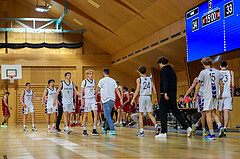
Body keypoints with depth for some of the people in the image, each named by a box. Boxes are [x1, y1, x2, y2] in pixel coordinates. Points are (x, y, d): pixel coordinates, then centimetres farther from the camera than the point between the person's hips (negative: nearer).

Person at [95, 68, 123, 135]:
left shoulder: (102, 80, -4)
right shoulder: (113, 81, 10)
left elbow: (97, 90, 4)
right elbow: (117, 90, 7)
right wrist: (121, 99, 8)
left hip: (106, 100, -6)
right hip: (112, 100, 6)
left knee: (108, 116, -6)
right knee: (108, 115, 19)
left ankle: (112, 130, -15)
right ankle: (105, 128, 32)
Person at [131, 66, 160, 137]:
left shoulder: (139, 79, -2)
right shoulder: (150, 79, 10)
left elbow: (137, 90, -10)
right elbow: (154, 89, 8)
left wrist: (133, 99, -7)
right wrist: (155, 98, 17)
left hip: (142, 97, -3)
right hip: (148, 97, 4)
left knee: (141, 114, 4)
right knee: (149, 113, 9)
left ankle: (141, 131, 2)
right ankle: (156, 126, -13)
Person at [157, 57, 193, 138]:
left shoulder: (163, 70, -5)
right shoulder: (172, 70, 19)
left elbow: (165, 82, -19)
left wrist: (165, 93, -26)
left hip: (166, 95, -8)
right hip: (173, 94, 8)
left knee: (163, 113, 0)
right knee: (176, 112, 9)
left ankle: (164, 132, 0)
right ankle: (187, 128, -1)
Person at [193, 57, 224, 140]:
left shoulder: (203, 72, -3)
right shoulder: (217, 72, 11)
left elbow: (198, 86, -1)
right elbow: (222, 86, 11)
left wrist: (195, 96, 9)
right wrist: (220, 95, 23)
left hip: (207, 95, -5)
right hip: (215, 95, 5)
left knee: (208, 114, -1)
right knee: (213, 113, 16)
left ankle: (211, 134, -3)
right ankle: (220, 127, -7)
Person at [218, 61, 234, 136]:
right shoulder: (231, 72, 9)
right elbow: (232, 85, 3)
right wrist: (232, 95, 11)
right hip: (228, 94, -1)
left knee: (221, 113, 12)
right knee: (226, 112, -8)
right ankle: (225, 128, -26)